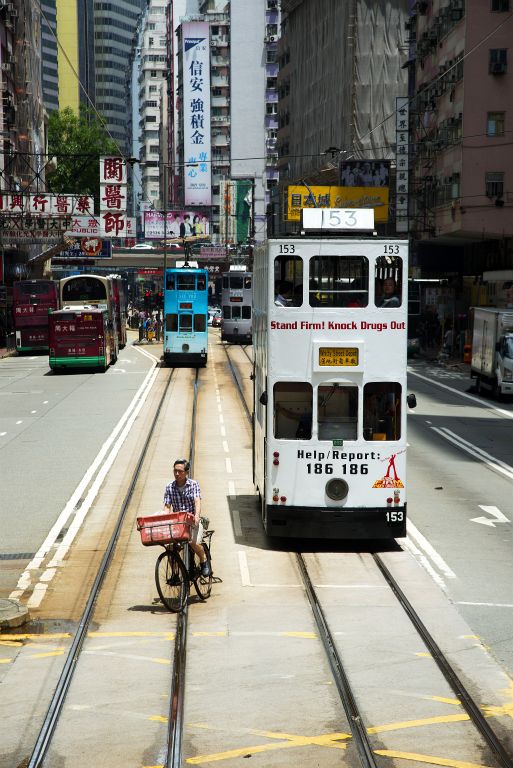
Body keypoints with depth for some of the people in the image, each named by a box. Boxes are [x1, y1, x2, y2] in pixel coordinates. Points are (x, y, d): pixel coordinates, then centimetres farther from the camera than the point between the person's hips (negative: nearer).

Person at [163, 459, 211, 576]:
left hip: (193, 522, -2)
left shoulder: (193, 484, -3)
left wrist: (197, 516, -35)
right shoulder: (169, 487, 2)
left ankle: (204, 561, 2)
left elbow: (197, 502, -16)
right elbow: (167, 507, -1)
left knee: (194, 543, -28)